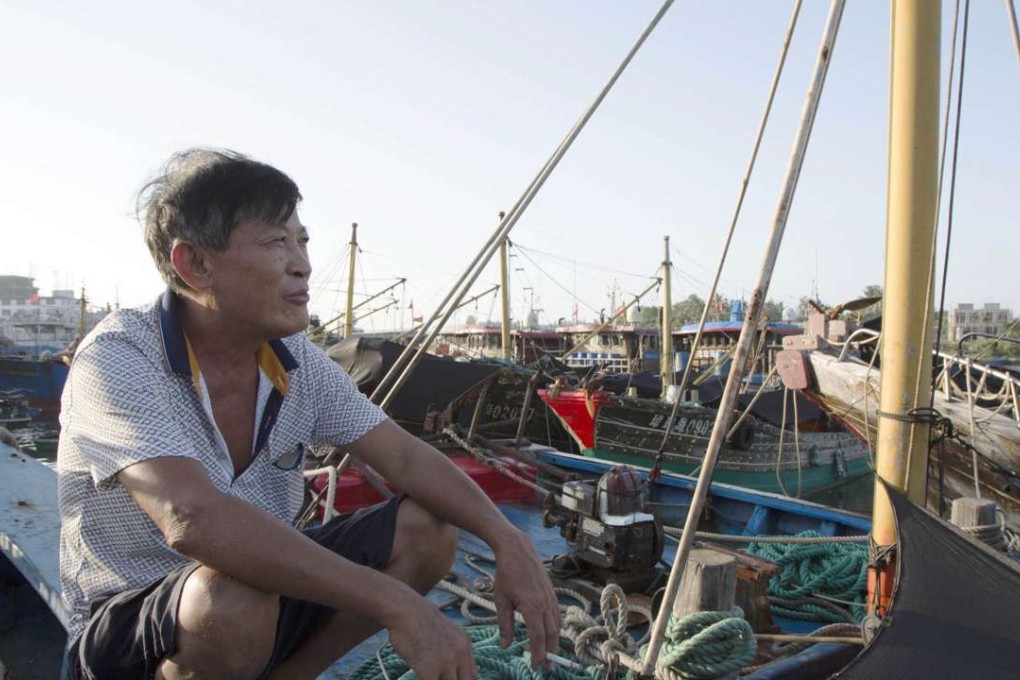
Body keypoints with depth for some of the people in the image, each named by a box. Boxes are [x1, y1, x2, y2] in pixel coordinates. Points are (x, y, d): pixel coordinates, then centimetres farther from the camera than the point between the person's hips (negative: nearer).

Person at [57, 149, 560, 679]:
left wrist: (507, 540, -21)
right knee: (234, 598, -37)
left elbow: (406, 456, -5)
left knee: (427, 530, -7)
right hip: (125, 632, -5)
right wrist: (395, 604, -41)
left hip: (261, 599, 6)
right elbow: (192, 519, -38)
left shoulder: (298, 361, -4)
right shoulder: (118, 358, -23)